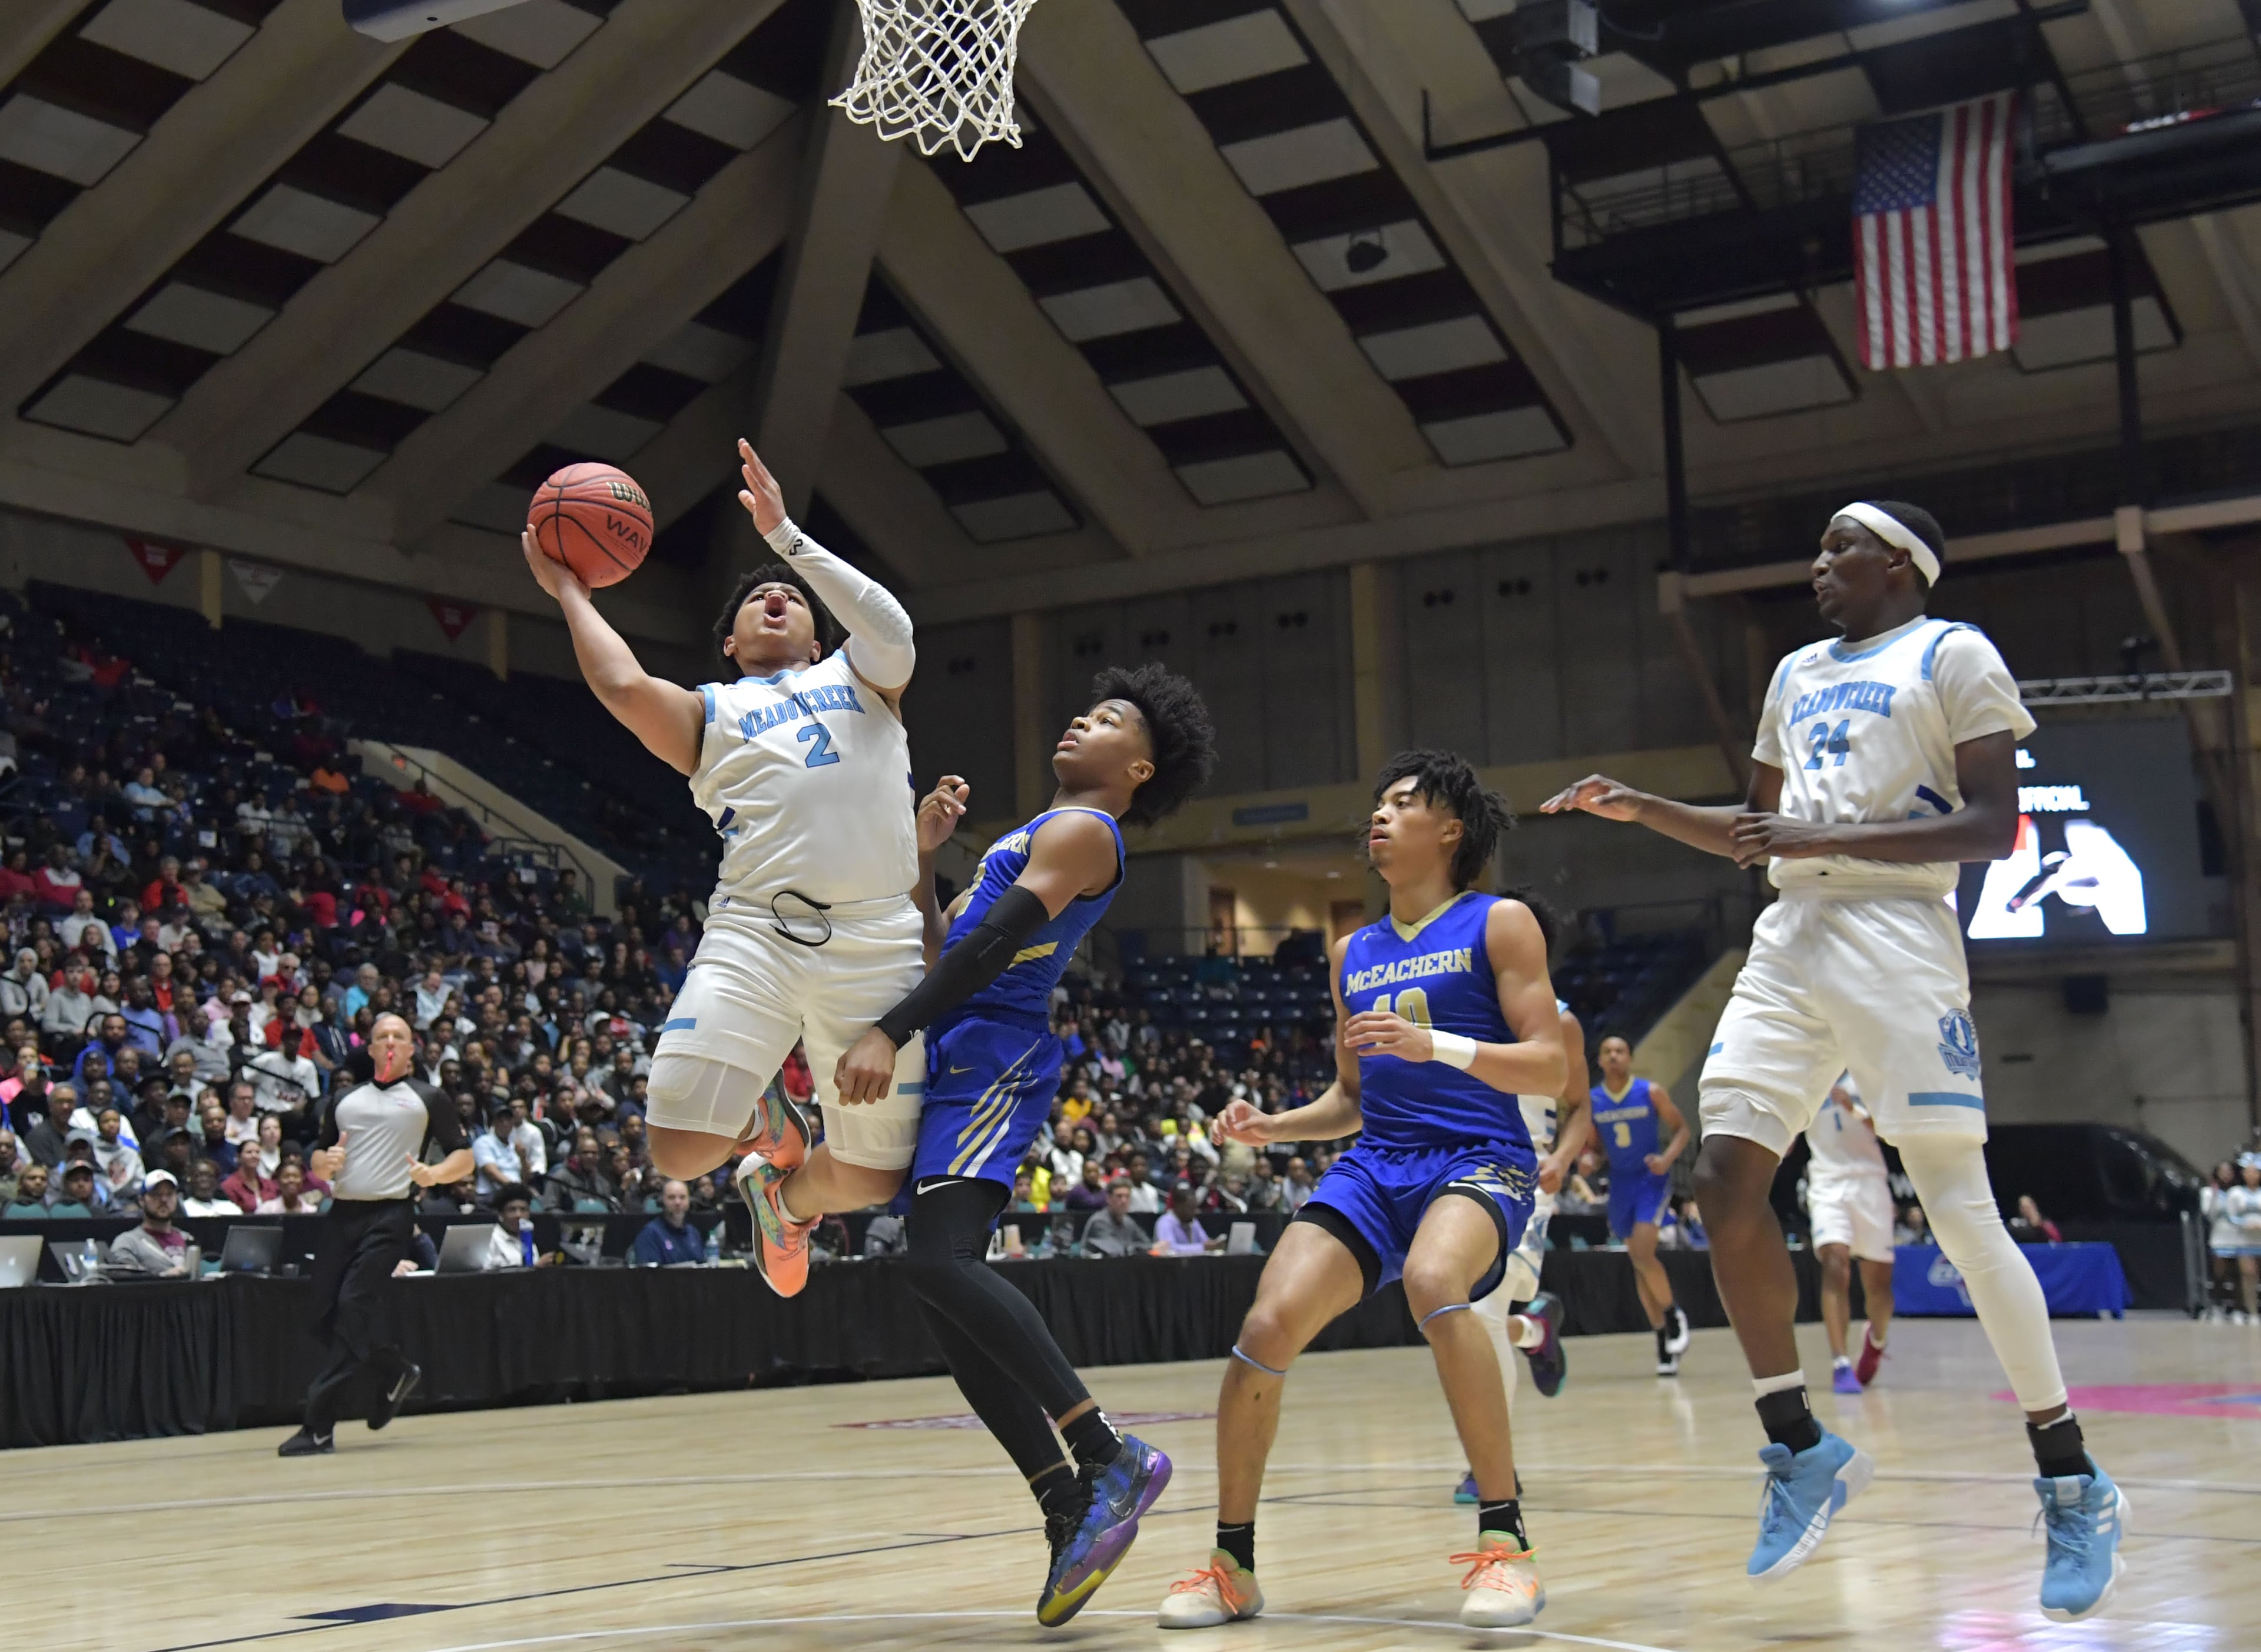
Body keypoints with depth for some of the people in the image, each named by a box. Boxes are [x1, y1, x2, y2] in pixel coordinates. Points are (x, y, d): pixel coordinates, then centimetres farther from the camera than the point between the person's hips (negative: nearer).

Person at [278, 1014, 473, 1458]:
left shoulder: (428, 1099, 9)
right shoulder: (344, 1098, 20)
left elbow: (464, 1157, 8)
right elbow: (318, 1158, 23)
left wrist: (433, 1174, -12)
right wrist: (326, 1163, -1)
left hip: (390, 1215, -5)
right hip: (343, 1212, 5)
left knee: (353, 1307, -17)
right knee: (328, 1315, 1)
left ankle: (319, 1426, -14)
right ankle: (395, 1371, 29)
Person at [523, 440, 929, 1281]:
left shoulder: (858, 677, 25)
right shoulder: (708, 713, 22)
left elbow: (894, 635, 2)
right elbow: (626, 688, 1)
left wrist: (786, 535, 4)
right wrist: (569, 593, 15)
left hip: (876, 939, 0)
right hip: (754, 931, 0)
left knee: (870, 1178, 2)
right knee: (679, 1148, -14)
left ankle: (788, 1198, 39)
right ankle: (765, 1122, 21)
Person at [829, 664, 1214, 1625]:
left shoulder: (1082, 831, -3)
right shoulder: (1033, 839, 27)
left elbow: (993, 944, -17)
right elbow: (936, 945, 26)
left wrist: (891, 1032, -25)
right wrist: (922, 854, 14)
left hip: (993, 1057, -10)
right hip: (956, 1061, 10)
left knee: (941, 1260, -26)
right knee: (942, 1293, 2)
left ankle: (1109, 1456, -27)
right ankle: (1069, 1509, -2)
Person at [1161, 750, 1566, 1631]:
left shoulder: (1499, 924, 4)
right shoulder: (1352, 954, 21)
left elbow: (1550, 1068, -6)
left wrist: (1435, 1044, -20)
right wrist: (1268, 1126, 9)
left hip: (1480, 1160, -5)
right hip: (1375, 1164, 5)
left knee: (1432, 1281, -39)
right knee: (1266, 1327, -16)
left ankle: (1506, 1542, -29)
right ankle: (1232, 1565, 0)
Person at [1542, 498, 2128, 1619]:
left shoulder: (1953, 656, 1)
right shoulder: (1797, 674, 22)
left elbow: (1993, 826, -9)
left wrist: (1826, 839, -17)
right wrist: (1641, 809, 16)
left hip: (1896, 937, -7)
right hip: (1790, 940, 7)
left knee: (1958, 1207, -9)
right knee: (1725, 1179, -6)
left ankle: (2076, 1491, 1)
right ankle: (1801, 1450, 5)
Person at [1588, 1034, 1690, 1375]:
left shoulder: (1651, 1093, -8)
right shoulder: (1591, 1101, 0)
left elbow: (1681, 1128, 0)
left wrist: (1667, 1158, -17)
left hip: (1652, 1179, -4)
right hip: (1620, 1183, 4)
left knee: (1643, 1254, -20)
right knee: (1638, 1262, 8)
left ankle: (1673, 1315, 4)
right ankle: (1664, 1341, 17)